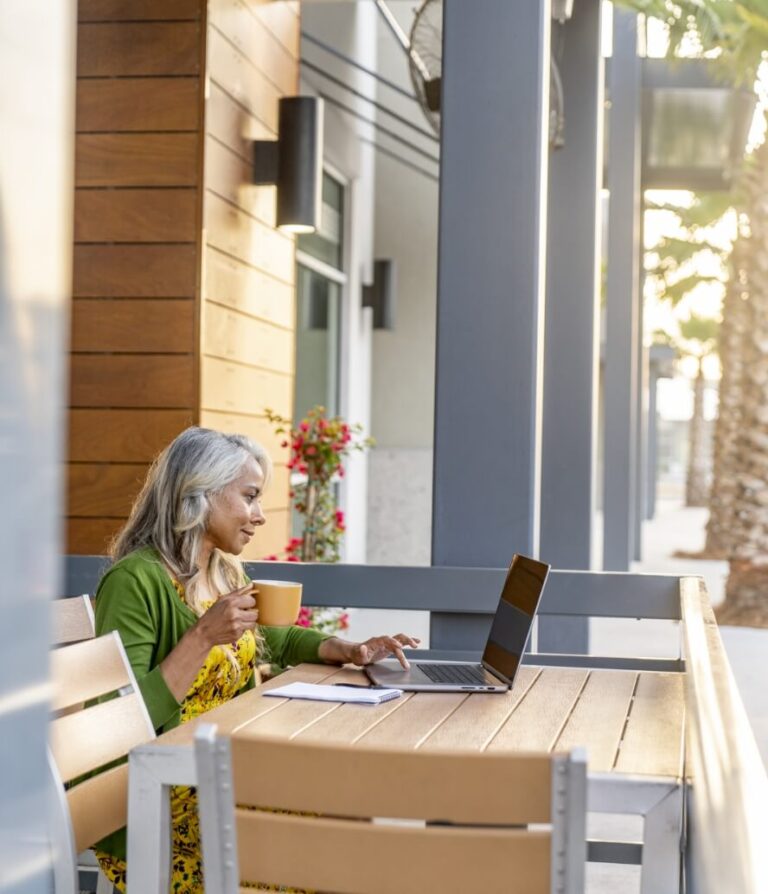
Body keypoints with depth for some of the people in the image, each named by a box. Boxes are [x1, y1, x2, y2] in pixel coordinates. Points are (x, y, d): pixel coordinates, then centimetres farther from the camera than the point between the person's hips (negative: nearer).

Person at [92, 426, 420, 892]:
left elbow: (269, 640, 28)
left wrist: (349, 650, 11)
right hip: (152, 803, -9)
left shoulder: (224, 572, 11)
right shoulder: (136, 581, -18)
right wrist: (202, 637, -29)